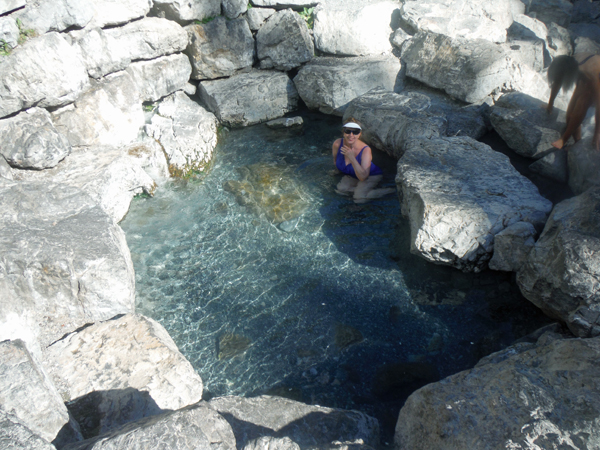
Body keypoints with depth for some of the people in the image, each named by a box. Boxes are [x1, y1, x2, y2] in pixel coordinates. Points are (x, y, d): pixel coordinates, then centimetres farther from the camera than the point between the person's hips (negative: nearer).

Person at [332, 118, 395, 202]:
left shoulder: (366, 150, -32)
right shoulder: (337, 144, -22)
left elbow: (363, 177, -35)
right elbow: (335, 161, 2)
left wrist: (352, 158, -42)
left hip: (371, 176, -4)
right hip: (351, 176, 5)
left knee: (359, 199, -23)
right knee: (341, 188, -20)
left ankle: (388, 191, -4)